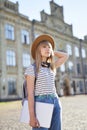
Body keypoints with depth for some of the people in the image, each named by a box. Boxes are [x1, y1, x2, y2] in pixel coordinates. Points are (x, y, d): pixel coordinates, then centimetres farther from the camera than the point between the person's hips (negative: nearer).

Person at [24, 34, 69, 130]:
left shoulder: (51, 67, 14)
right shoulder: (32, 68, -5)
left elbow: (65, 56, 25)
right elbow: (30, 93, -10)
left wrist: (52, 51, 19)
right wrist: (32, 116, -14)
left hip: (55, 103, 6)